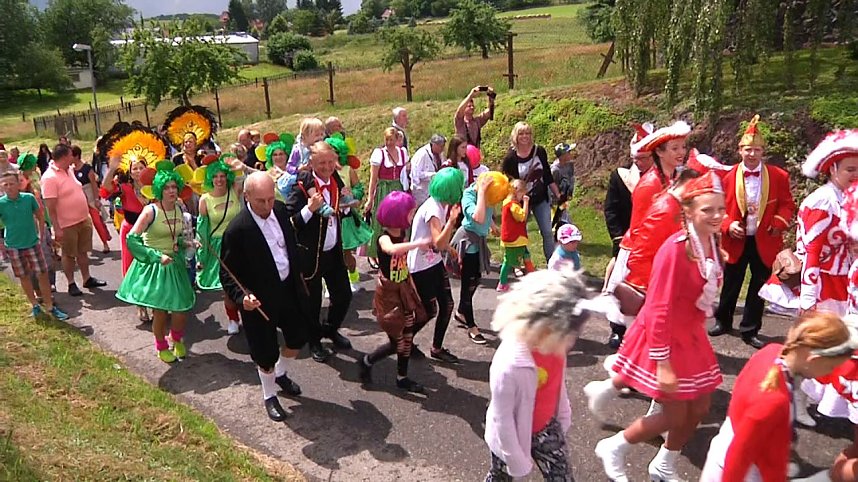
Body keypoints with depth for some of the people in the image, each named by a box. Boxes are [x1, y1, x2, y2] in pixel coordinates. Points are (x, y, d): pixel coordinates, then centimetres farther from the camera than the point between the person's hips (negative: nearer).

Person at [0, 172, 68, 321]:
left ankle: (49, 306, 11)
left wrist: (41, 233, 5)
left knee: (42, 274, 1)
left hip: (33, 243, 0)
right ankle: (35, 305, 27)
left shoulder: (29, 198, -9)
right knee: (24, 276, 11)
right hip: (13, 247, 0)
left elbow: (40, 215, 7)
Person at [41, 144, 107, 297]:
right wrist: (57, 228, -21)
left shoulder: (69, 169, 5)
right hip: (67, 225, -7)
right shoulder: (49, 178, -20)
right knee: (69, 254, 8)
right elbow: (50, 207, -21)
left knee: (83, 251, 18)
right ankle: (71, 283, 22)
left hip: (83, 219, 7)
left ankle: (87, 279, 30)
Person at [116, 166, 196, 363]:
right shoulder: (151, 211, -17)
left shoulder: (179, 210, 2)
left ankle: (177, 339, 35)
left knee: (182, 308, 5)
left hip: (175, 264, 5)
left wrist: (186, 243, -3)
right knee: (160, 311, 2)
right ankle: (162, 347, 27)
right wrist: (157, 256, -22)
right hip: (153, 266, -5)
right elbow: (132, 239, -18)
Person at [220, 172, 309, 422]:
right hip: (261, 299, -6)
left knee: (298, 337, 22)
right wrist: (242, 298, -34)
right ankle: (269, 397, 37)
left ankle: (280, 374, 51)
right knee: (266, 354, 10)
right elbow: (228, 273, -18)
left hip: (289, 288, 6)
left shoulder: (280, 209, -6)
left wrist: (299, 276, 17)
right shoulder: (237, 230, -25)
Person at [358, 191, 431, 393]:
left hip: (404, 291, 7)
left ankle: (402, 377, 28)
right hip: (388, 294, -7)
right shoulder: (384, 238, -22)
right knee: (396, 342, -1)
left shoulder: (402, 235, 3)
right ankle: (367, 361, 22)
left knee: (407, 337, 12)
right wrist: (418, 243, -49)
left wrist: (411, 286, 14)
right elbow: (392, 250, -48)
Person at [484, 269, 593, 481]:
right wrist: (517, 459, -14)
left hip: (546, 427, 6)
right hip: (512, 435, -5)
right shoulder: (510, 364, -38)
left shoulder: (553, 345, -17)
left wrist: (563, 417, 16)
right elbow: (502, 418, -25)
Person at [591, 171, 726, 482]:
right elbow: (659, 310, -25)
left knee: (699, 409, 16)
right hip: (665, 338, -8)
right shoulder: (675, 250, -27)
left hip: (691, 337, 8)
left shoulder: (712, 244, -2)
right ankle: (613, 449, 25)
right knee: (675, 416, 2)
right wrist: (663, 363, -23)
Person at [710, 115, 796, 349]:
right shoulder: (728, 177, -5)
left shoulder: (778, 176, -3)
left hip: (764, 242, 1)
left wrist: (779, 223, -14)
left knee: (759, 287, 8)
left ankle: (750, 330, 22)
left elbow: (787, 204, 3)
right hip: (737, 241, 0)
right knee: (730, 285, 12)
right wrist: (728, 225, -16)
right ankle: (723, 321, 32)